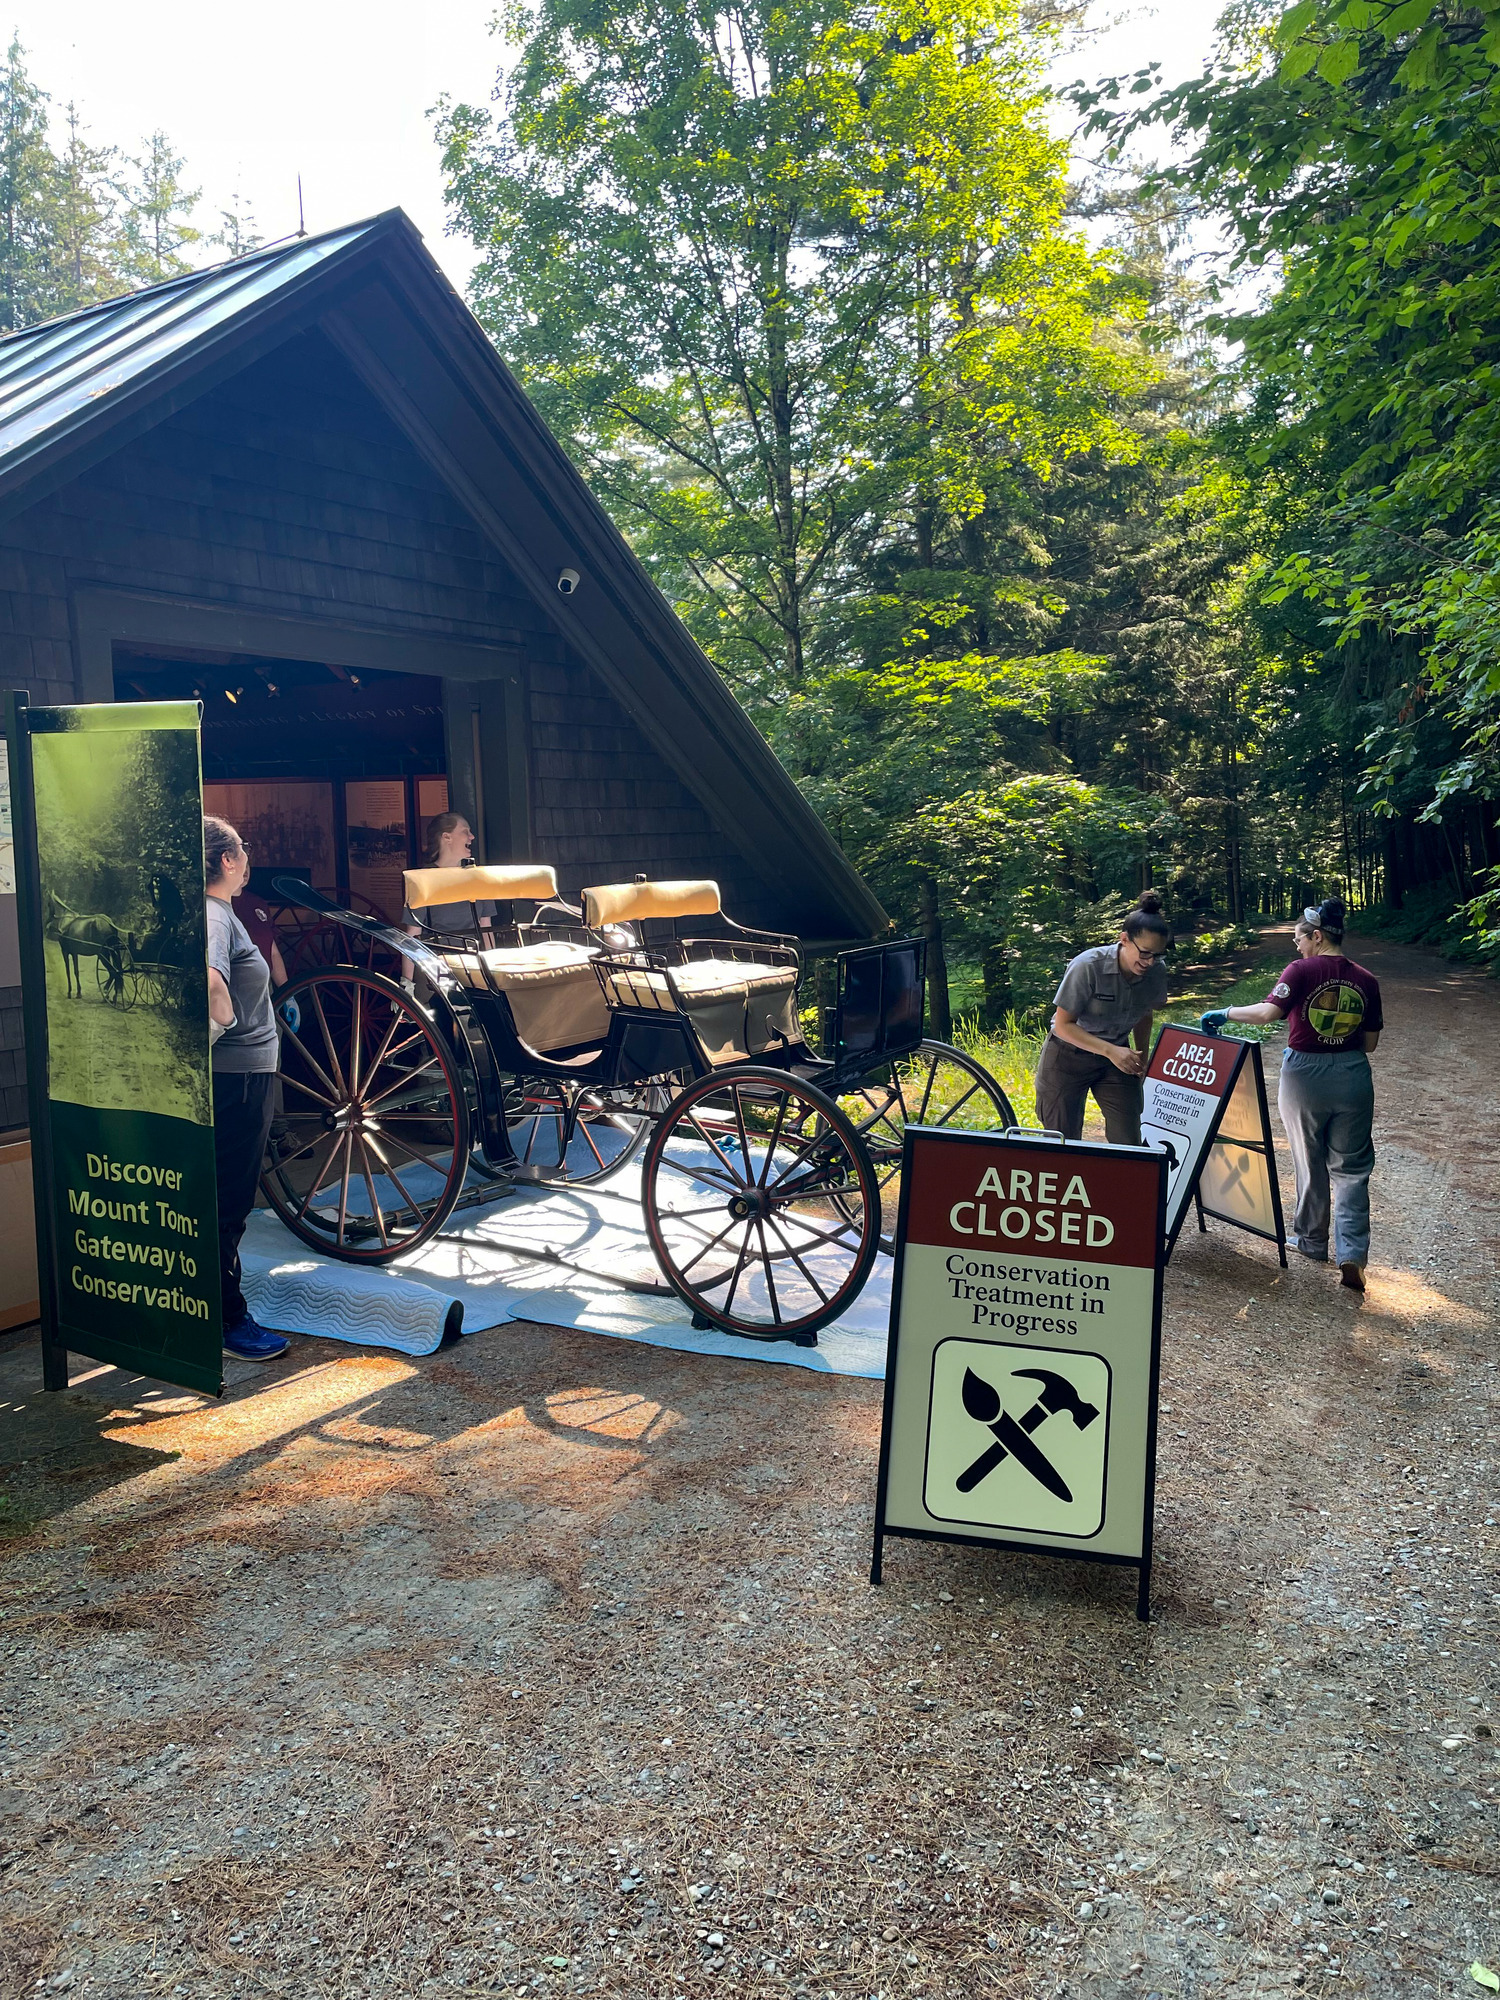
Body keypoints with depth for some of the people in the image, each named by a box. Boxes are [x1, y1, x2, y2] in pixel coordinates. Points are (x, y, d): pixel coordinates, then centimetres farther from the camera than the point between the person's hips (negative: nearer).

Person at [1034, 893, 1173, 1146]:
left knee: (1129, 1143, -3)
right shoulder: (1088, 966, -27)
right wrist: (1110, 1051, -30)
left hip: (1118, 1058, 4)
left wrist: (1141, 1059, 5)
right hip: (1069, 1056, -4)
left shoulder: (1156, 973, -12)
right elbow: (1063, 1025, -22)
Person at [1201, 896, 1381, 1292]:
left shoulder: (1303, 970, -11)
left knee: (1310, 1164, 15)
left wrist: (1225, 1013, -12)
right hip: (1353, 1077, 3)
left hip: (1304, 1074, -3)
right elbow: (1370, 1041, 6)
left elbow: (1268, 1011, -24)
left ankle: (1313, 1242, 29)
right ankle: (1352, 1255, -3)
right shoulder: (1366, 980, 2)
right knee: (1350, 1168, 9)